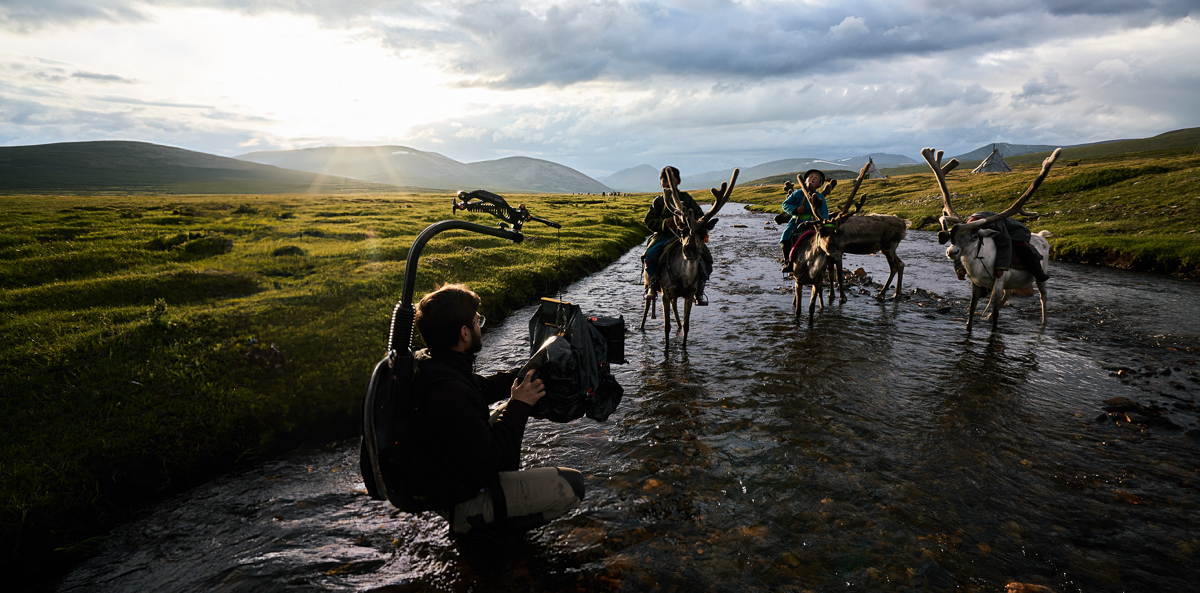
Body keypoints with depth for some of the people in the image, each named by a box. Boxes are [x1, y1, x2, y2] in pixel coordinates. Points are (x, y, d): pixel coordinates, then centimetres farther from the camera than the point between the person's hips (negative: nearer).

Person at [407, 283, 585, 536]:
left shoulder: (425, 362, -5)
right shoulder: (450, 393, -36)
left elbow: (483, 387, 13)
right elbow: (485, 463, -30)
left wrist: (524, 375, 4)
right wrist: (519, 406, -21)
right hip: (457, 501, -9)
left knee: (510, 412, 23)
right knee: (572, 484, -14)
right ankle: (477, 522, -3)